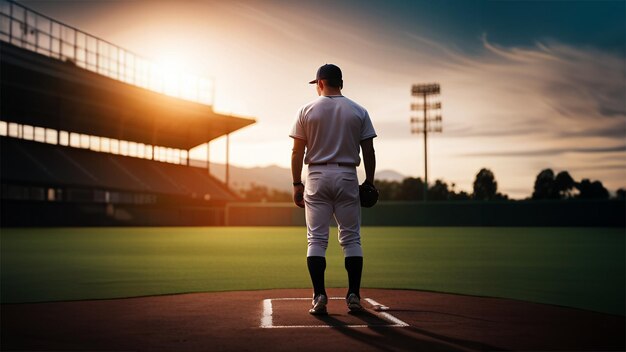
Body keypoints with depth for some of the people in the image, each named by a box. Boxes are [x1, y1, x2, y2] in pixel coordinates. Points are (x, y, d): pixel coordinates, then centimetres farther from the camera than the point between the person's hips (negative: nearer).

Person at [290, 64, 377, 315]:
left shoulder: (307, 110, 1)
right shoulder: (359, 112, 4)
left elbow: (297, 152, -1)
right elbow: (368, 151, 1)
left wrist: (297, 184, 4)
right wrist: (369, 182, 10)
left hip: (317, 177, -1)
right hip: (347, 177, 1)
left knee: (316, 239, 2)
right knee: (351, 238, 7)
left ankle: (320, 296, -3)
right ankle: (354, 295, 5)